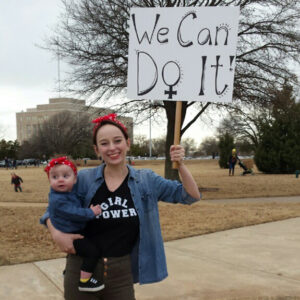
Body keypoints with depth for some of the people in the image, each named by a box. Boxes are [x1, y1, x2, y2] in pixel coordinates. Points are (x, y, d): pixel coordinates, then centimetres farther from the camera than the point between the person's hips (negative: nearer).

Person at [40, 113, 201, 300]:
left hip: (121, 274, 1)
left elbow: (191, 196, -1)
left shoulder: (146, 180, -1)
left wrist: (181, 165, -16)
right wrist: (57, 235, -11)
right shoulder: (84, 179, -5)